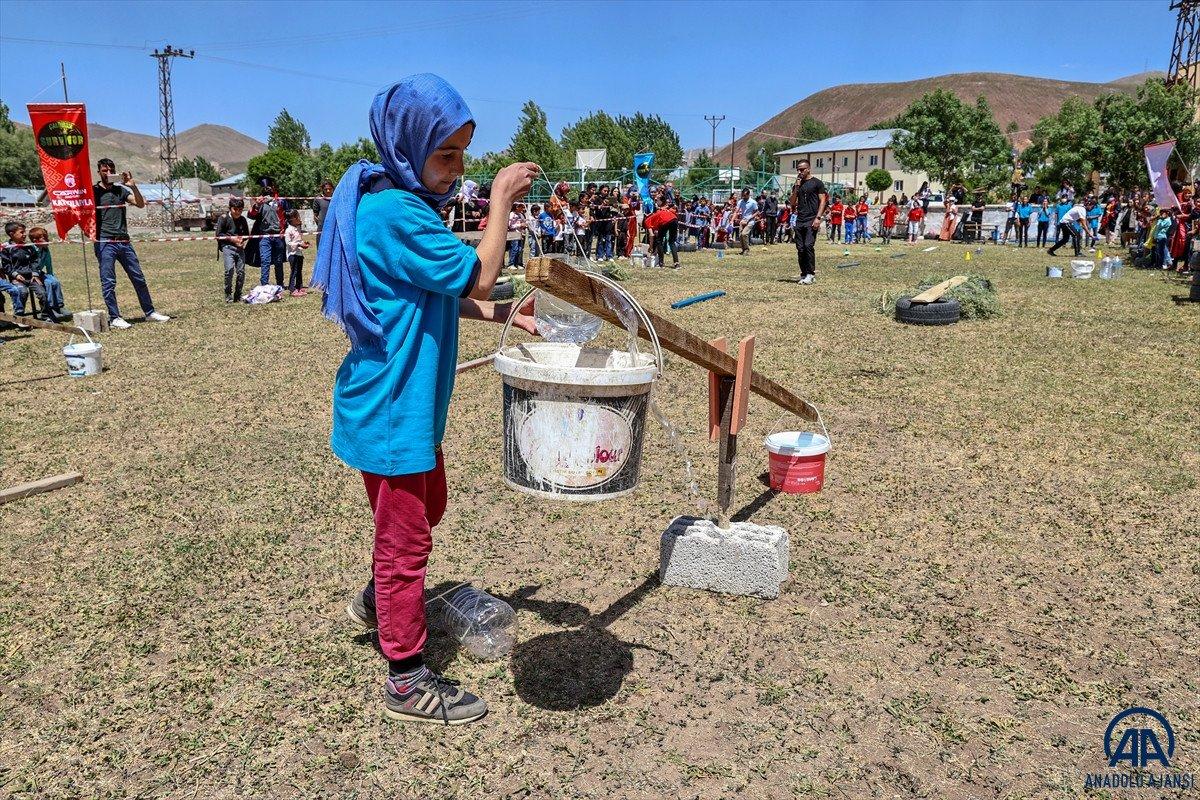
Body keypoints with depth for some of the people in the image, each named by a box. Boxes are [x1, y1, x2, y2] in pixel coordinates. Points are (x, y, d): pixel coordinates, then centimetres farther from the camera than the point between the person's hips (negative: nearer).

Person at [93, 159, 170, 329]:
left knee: (139, 278, 8)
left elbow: (140, 204, 2)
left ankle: (150, 312, 17)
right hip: (105, 243, -4)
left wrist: (133, 186, -8)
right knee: (108, 282, -3)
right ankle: (114, 318, 2)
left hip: (124, 241, 4)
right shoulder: (93, 191, 2)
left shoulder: (121, 190, 14)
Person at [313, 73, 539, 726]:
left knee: (426, 507, 26)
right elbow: (476, 277, -24)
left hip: (410, 402, 10)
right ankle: (408, 682, 17)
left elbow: (441, 295, 14)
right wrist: (501, 202, -15)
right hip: (390, 408, -10)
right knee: (407, 537, 1)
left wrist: (503, 313, 2)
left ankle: (375, 603, 48)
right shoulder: (393, 212, -22)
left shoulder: (403, 204, 10)